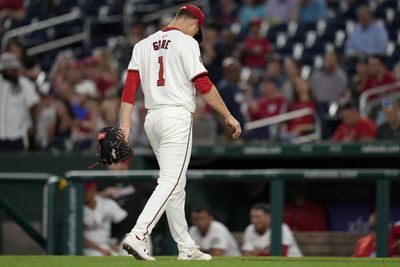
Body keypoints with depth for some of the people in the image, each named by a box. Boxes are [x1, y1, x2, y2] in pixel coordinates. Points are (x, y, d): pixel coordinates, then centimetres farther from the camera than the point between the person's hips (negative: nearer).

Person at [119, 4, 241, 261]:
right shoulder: (186, 42, -4)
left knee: (176, 184, 14)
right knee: (170, 181, -12)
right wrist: (228, 116, -4)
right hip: (177, 117, -8)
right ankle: (138, 235, -27)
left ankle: (186, 247, 17)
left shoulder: (144, 45, 15)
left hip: (152, 119, 8)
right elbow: (203, 84, -10)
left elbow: (130, 86, 6)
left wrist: (125, 125, 2)